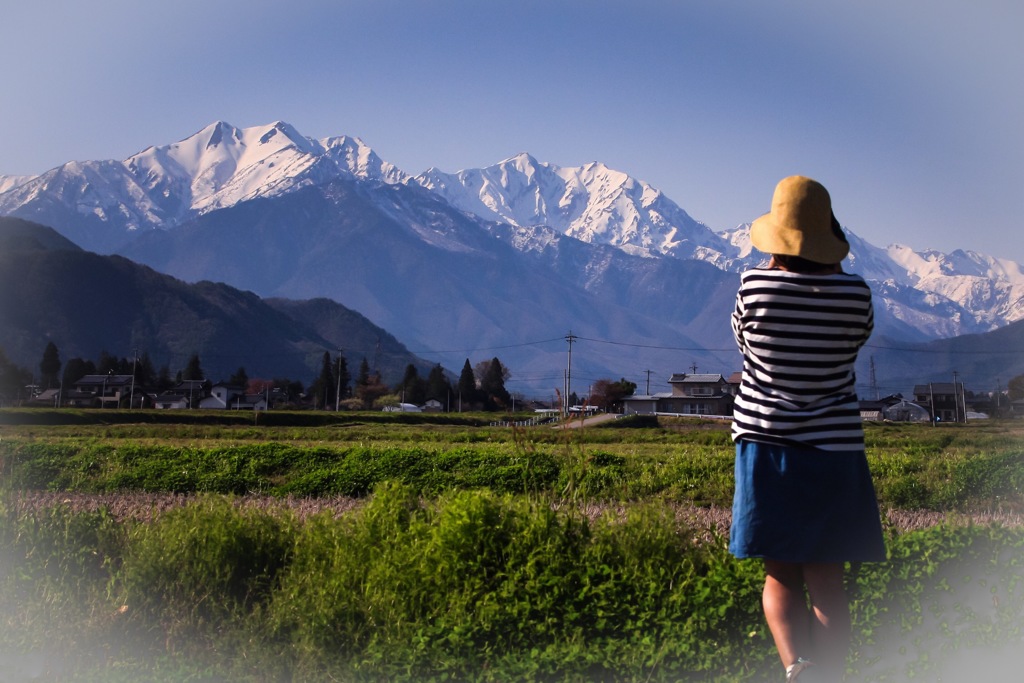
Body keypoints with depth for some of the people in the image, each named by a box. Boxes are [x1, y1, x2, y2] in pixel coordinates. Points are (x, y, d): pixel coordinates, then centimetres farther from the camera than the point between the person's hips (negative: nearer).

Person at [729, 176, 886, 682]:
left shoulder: (755, 286, -8)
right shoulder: (854, 293, -7)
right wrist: (831, 271, 11)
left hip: (767, 450, 0)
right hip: (835, 453, 1)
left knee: (780, 578, 5)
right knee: (827, 582, 8)